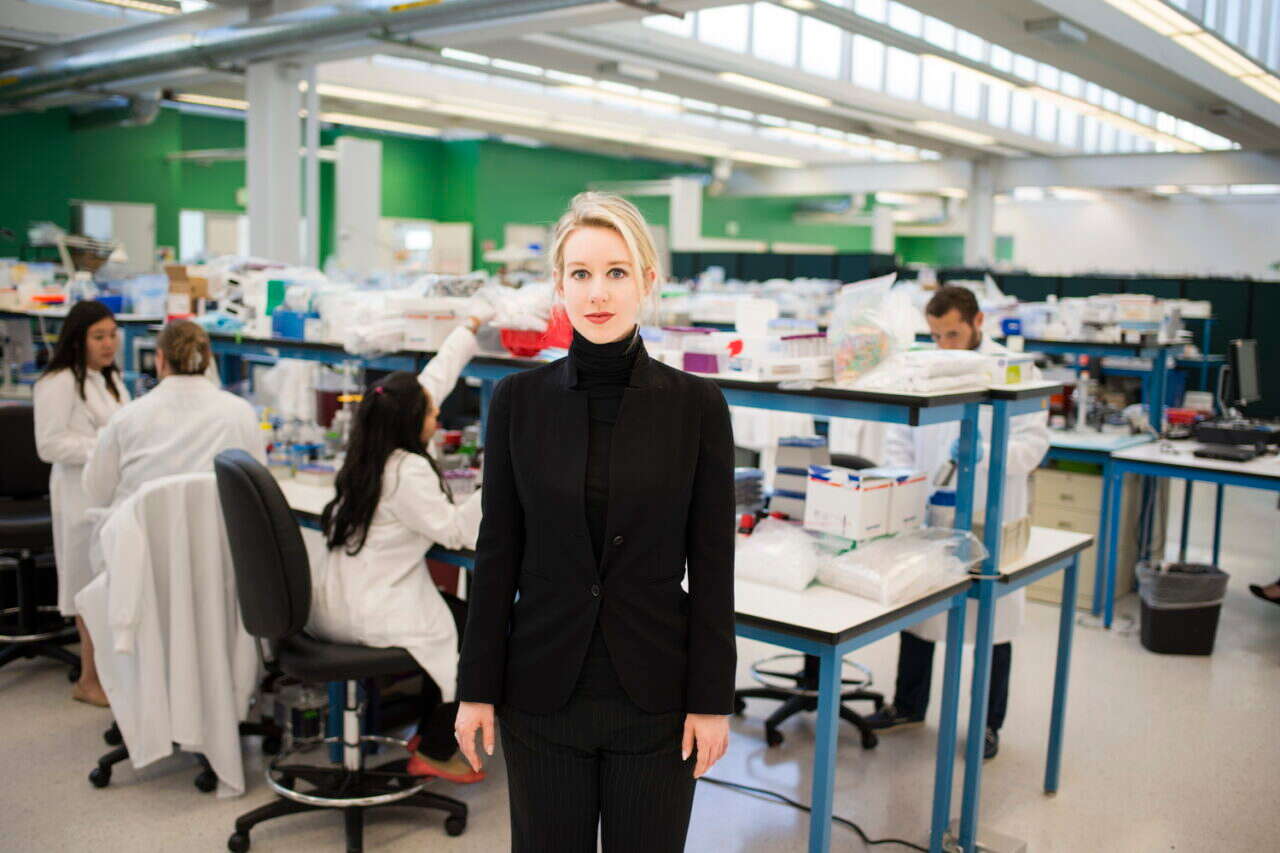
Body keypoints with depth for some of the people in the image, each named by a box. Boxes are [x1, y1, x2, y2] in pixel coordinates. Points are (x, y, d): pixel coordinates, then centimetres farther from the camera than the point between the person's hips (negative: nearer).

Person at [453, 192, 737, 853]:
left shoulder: (697, 404, -5)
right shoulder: (518, 399, -2)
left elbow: (712, 563, -3)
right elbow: (497, 551, 1)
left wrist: (712, 699, -5)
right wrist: (476, 688, 0)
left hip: (654, 692, -1)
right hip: (543, 690, 1)